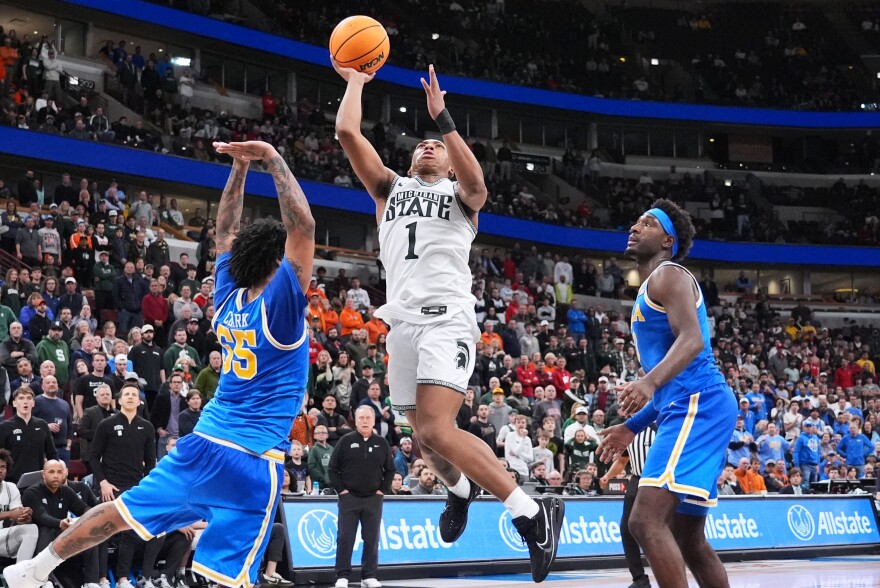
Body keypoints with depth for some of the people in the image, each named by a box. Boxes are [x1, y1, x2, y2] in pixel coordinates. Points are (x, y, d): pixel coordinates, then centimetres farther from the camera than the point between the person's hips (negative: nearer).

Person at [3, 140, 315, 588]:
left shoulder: (228, 297, 5)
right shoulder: (280, 303, -14)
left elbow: (226, 230, 18)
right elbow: (302, 225, -19)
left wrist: (240, 165, 16)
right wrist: (273, 158, -13)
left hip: (203, 442, 7)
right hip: (253, 461, -7)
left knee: (122, 512, 20)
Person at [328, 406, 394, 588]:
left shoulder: (382, 443, 7)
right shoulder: (346, 441, 1)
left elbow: (390, 469, 13)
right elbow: (333, 467, 2)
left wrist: (383, 490, 3)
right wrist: (340, 489, -4)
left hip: (373, 499, 2)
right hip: (349, 497, -2)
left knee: (372, 539, 4)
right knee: (345, 538, -3)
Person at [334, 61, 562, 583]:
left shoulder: (461, 196, 11)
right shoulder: (390, 188, 22)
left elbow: (475, 178, -15)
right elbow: (348, 134, 12)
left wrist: (442, 117, -18)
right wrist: (355, 82, 19)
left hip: (448, 319, -5)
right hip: (403, 321, 6)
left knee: (437, 429, -22)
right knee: (424, 433, 14)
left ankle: (533, 512, -16)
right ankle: (460, 488, 47)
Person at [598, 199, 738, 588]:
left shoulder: (668, 275, -2)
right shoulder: (650, 293, 27)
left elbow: (692, 340, -20)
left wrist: (649, 383, -35)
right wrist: (633, 427, 31)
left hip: (699, 407, -11)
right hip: (690, 409, 11)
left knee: (647, 520, -20)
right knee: (688, 538, 14)